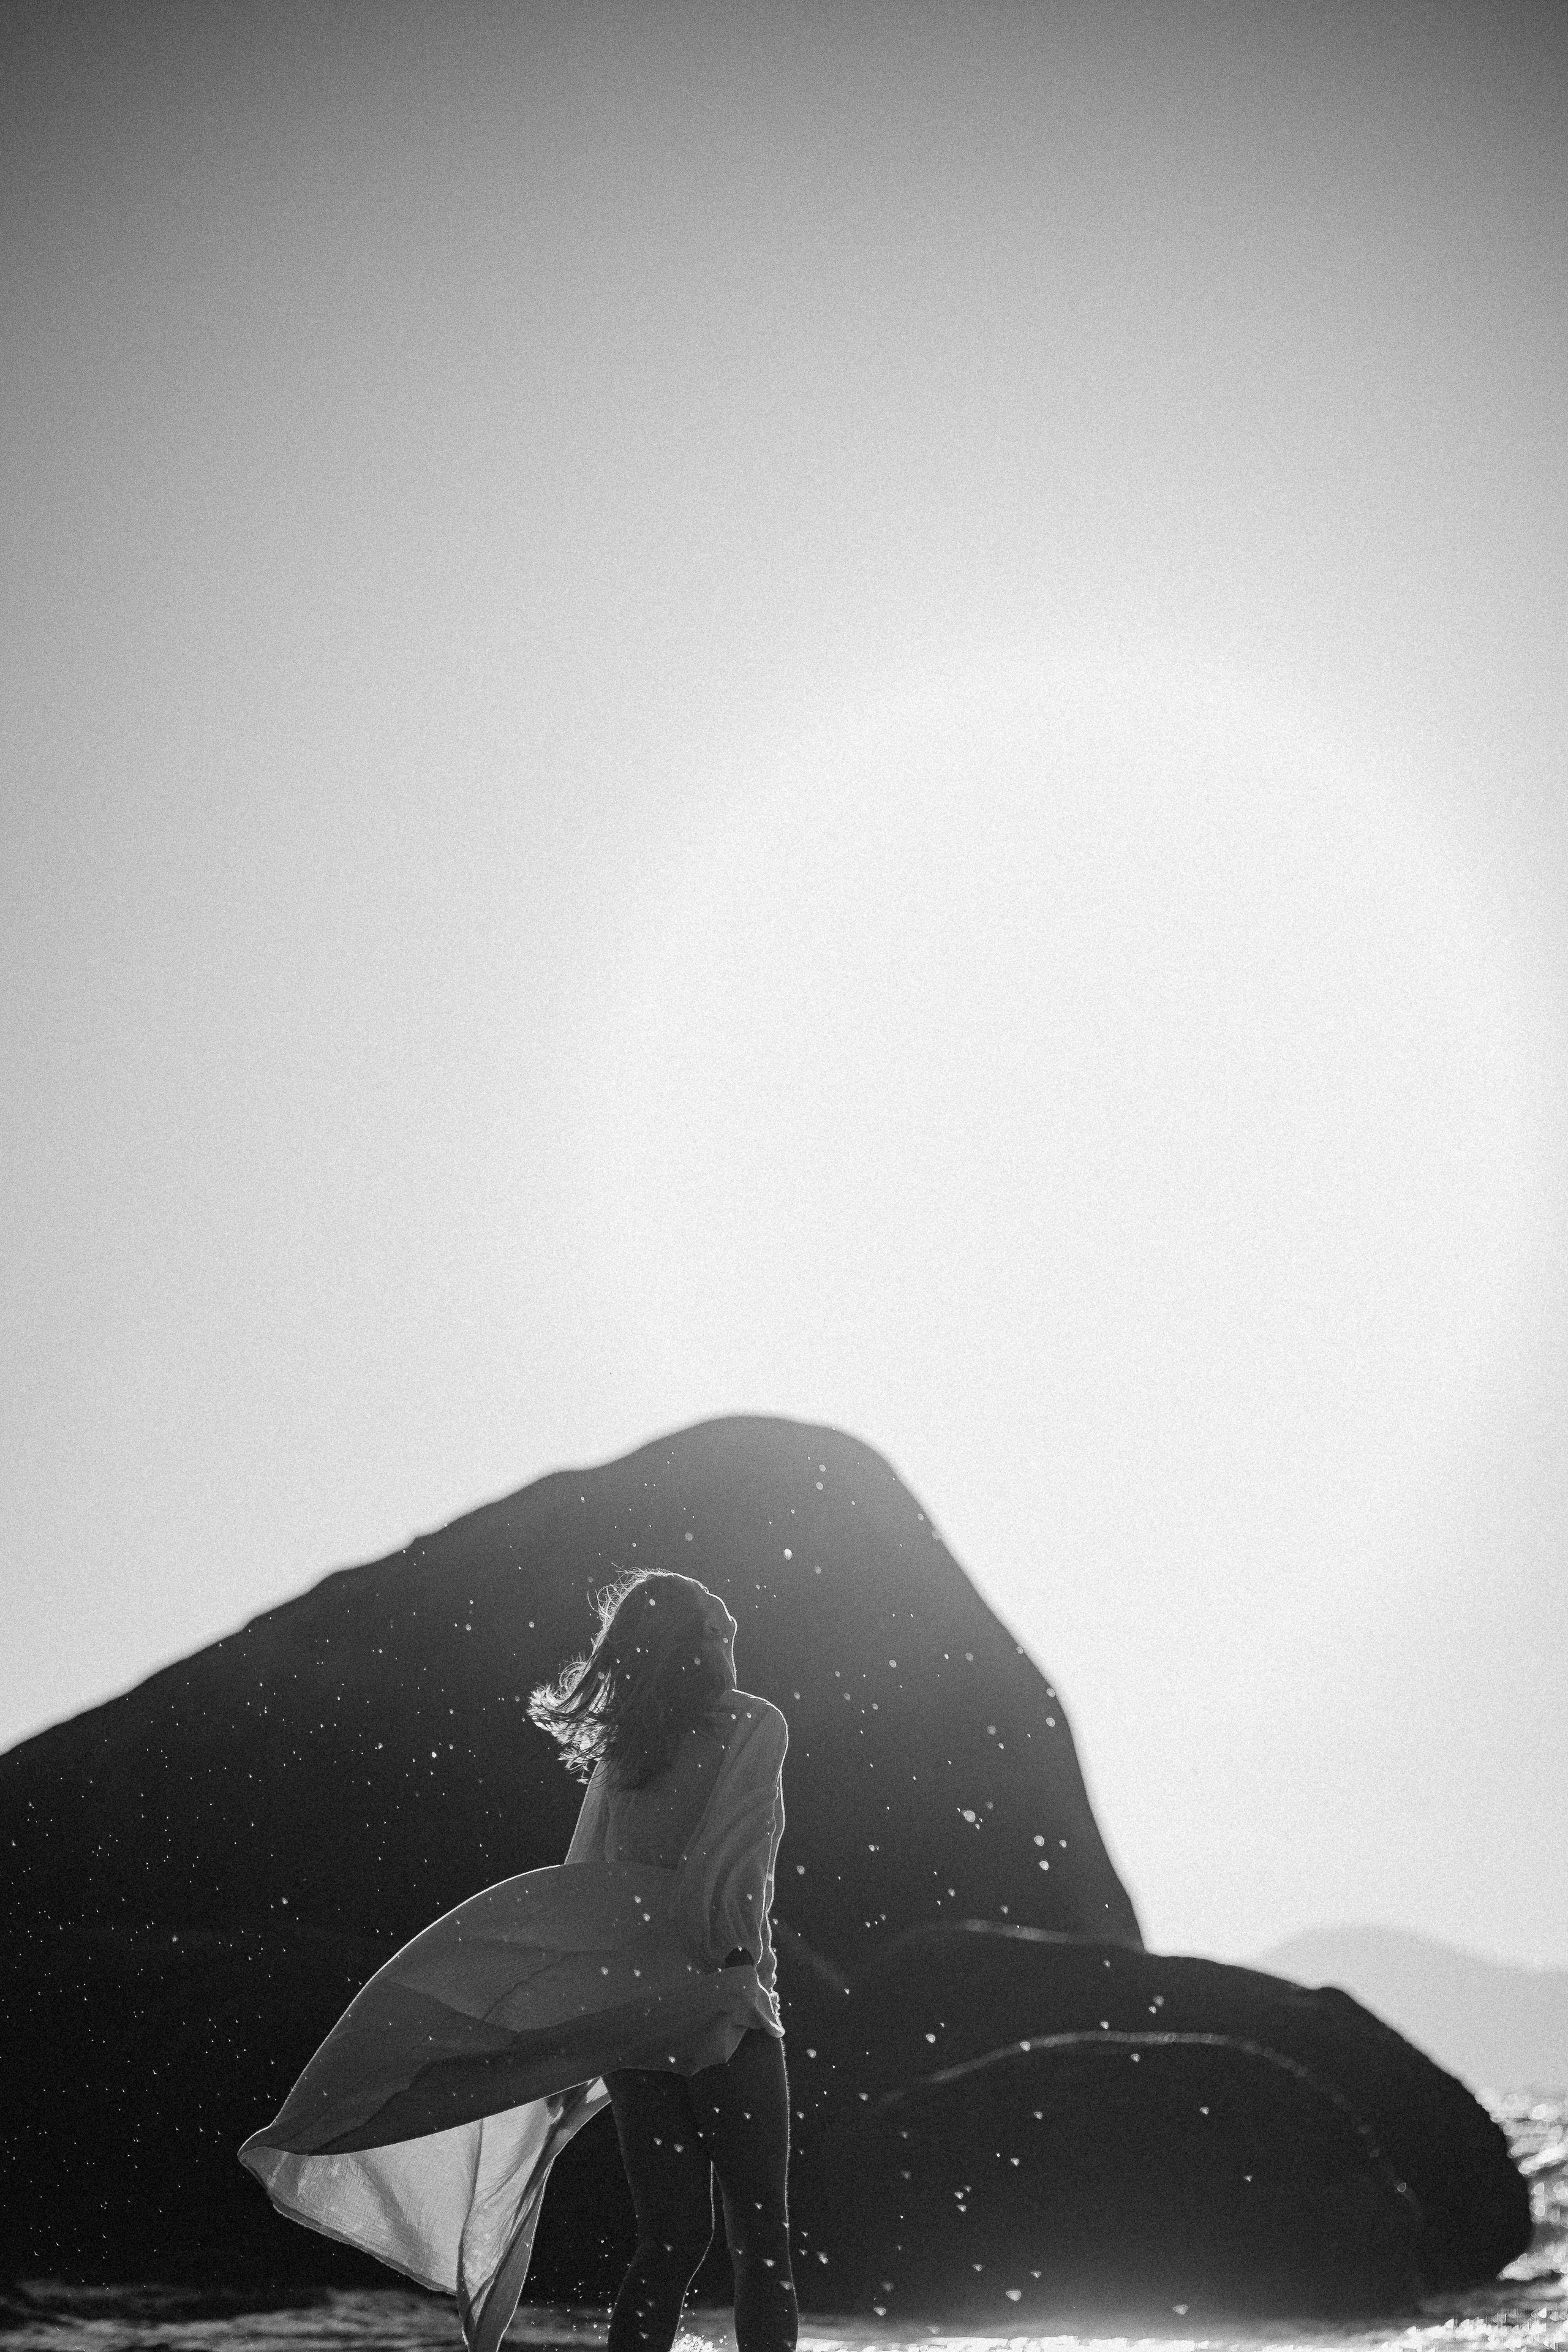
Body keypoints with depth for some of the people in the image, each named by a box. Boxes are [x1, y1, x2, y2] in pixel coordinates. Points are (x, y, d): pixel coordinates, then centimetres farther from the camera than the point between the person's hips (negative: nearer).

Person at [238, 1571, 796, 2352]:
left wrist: (576, 2052, 12)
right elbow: (723, 1868, -15)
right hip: (720, 2000, -5)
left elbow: (579, 1886, 9)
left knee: (668, 2239, 10)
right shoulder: (753, 1725, -2)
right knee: (759, 2239, 0)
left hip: (626, 2010, 5)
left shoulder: (619, 1750, 12)